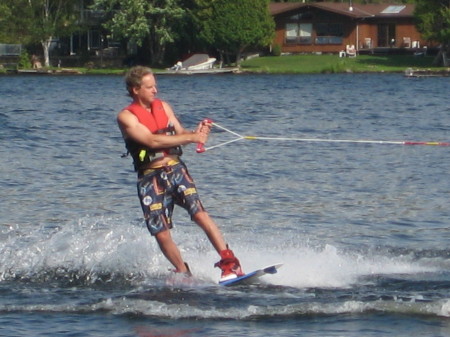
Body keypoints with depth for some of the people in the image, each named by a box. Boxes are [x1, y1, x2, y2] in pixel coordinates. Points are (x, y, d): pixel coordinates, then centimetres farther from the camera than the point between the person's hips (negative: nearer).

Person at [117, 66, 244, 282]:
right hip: (150, 178, -2)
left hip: (175, 169, 2)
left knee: (200, 214, -17)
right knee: (161, 234, -4)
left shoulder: (163, 107, 11)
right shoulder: (126, 117, -7)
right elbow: (152, 140, -18)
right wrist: (192, 137, -21)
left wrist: (196, 132, -14)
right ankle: (184, 274, 13)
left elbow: (179, 133, 10)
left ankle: (230, 263, -20)